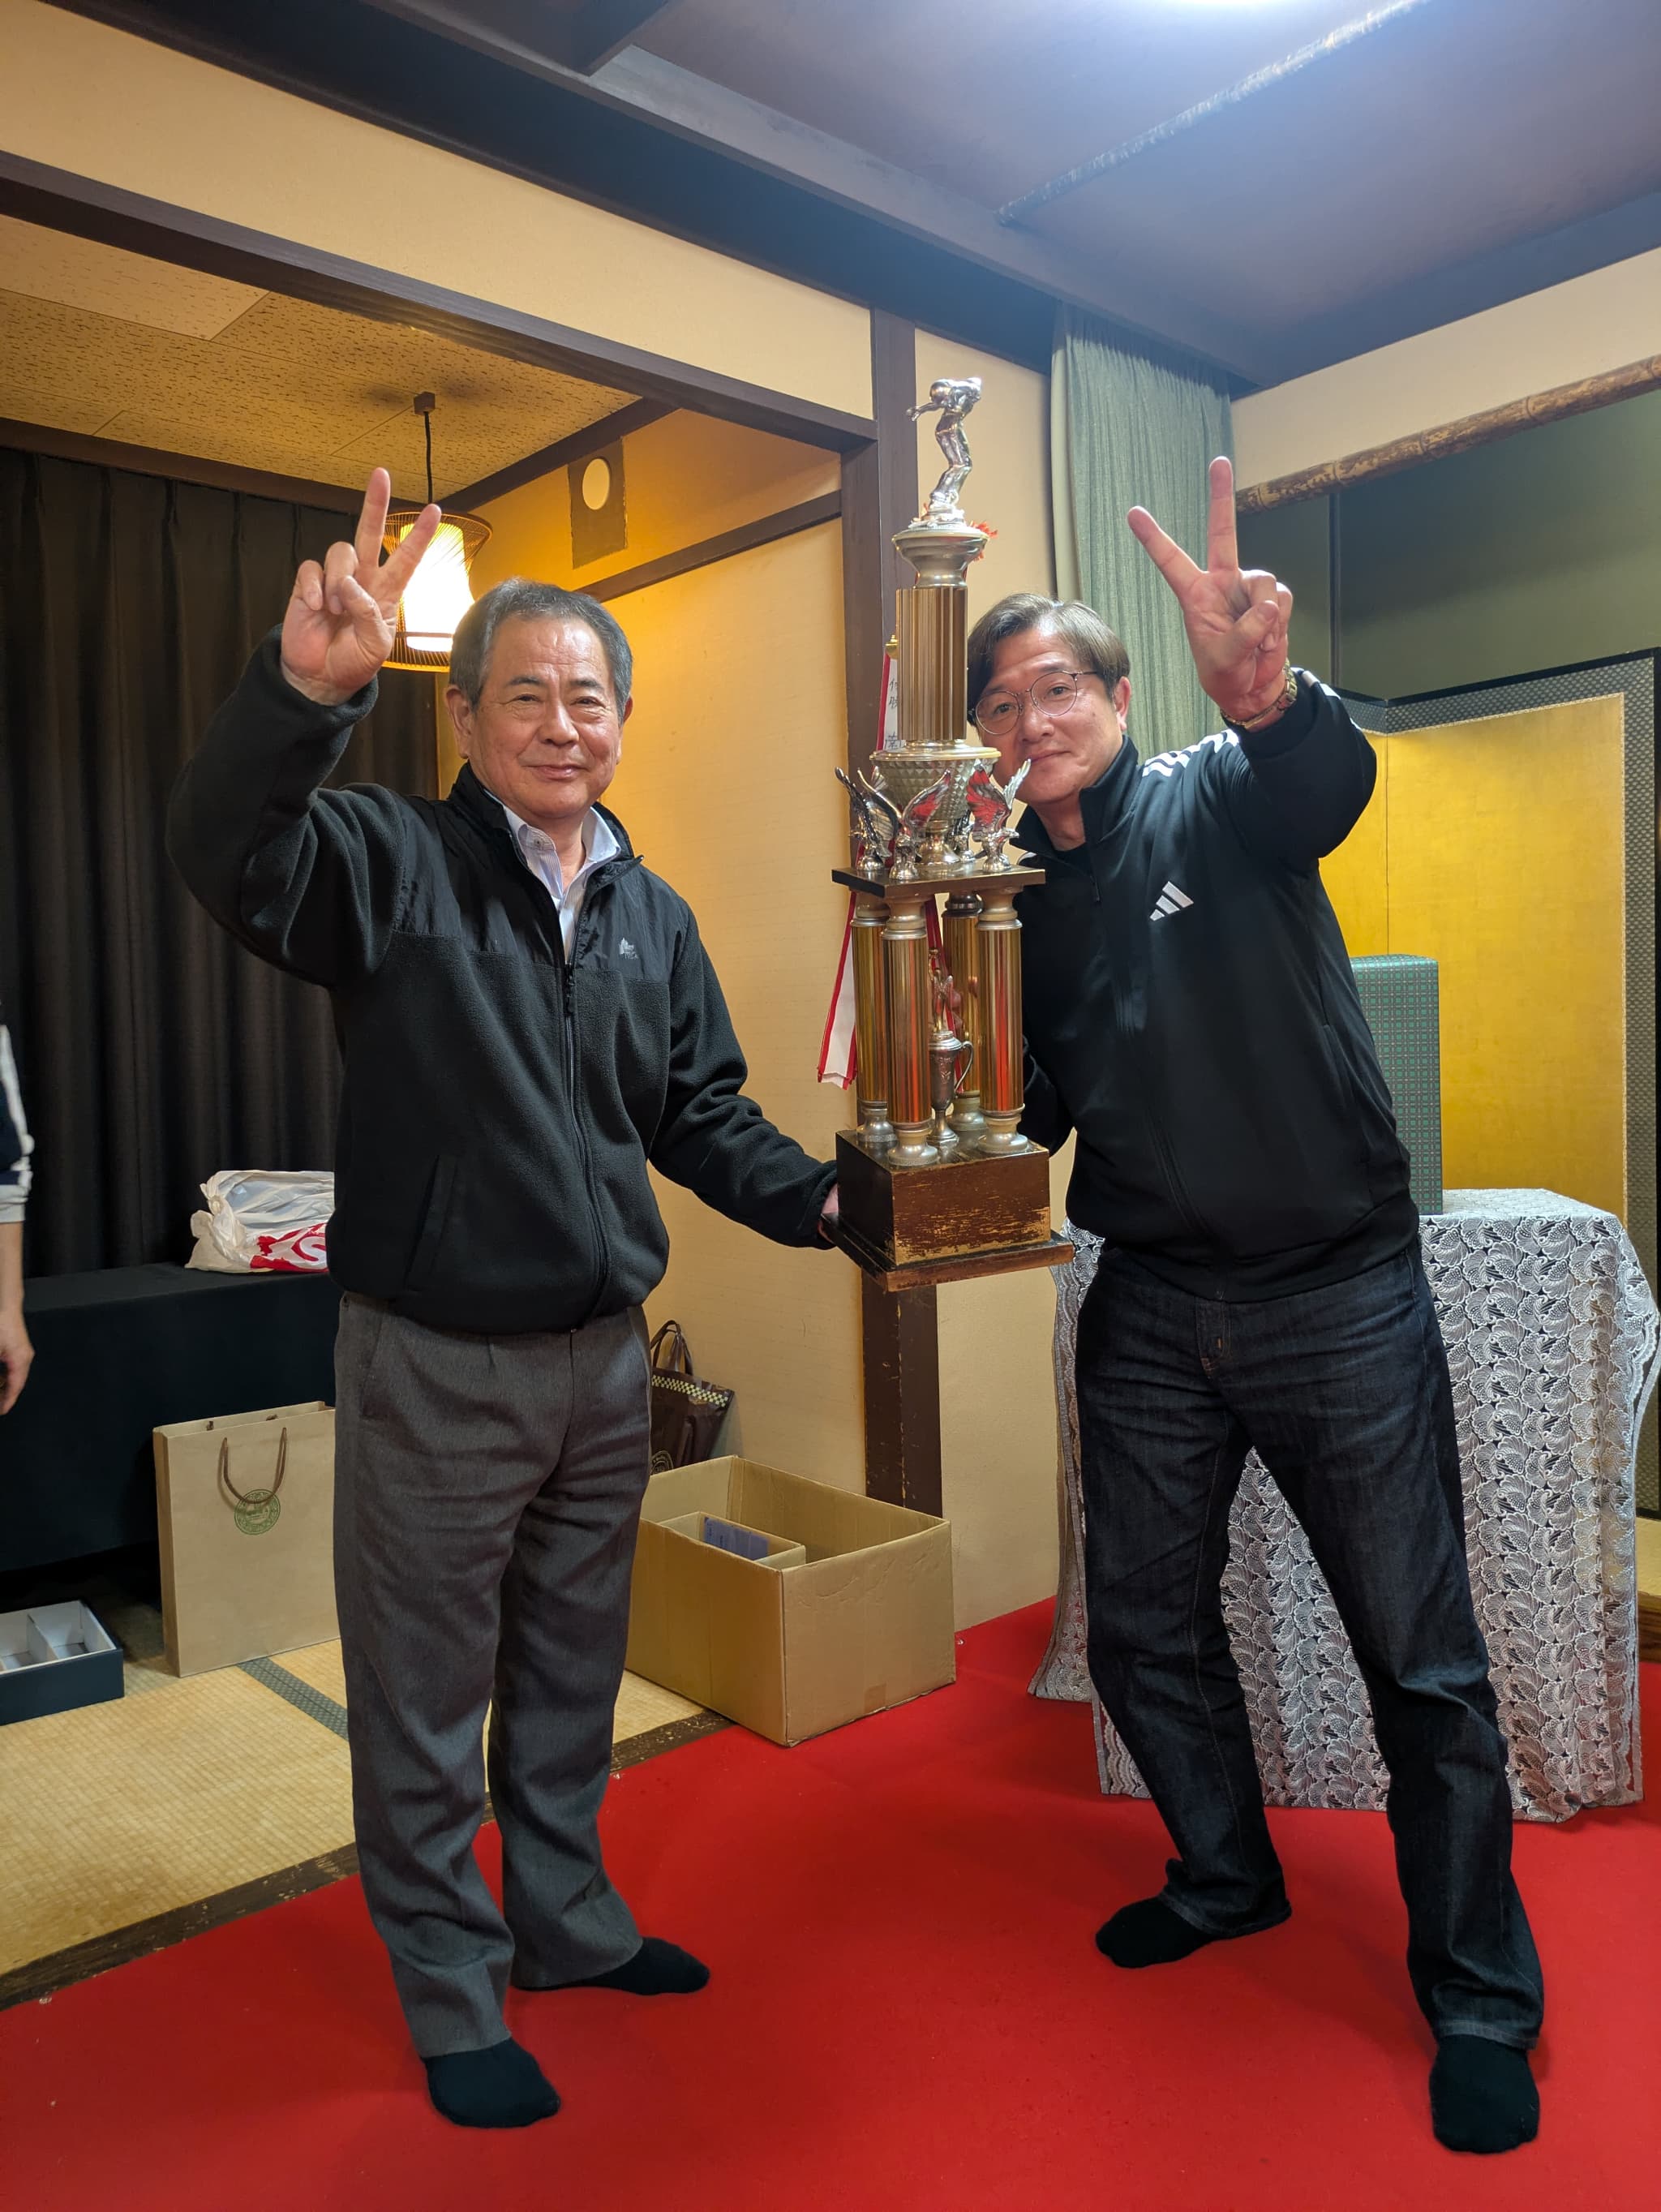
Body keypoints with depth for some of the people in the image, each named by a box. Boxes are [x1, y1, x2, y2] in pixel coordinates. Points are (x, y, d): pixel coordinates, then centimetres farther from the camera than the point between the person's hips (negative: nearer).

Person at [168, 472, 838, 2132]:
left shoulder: (653, 917, 8)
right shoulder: (390, 863, -9)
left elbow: (702, 1115, 11)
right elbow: (227, 854, -29)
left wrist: (818, 1200, -4)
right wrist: (306, 686, -46)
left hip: (601, 1355, 6)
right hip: (433, 1360, -5)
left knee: (573, 1679, 22)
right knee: (425, 1703, 11)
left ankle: (566, 1924, 43)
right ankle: (452, 2004, 32)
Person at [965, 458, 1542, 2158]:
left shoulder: (1216, 800, -4)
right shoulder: (1019, 887, 8)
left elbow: (1329, 786, -29)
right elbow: (1037, 1105, 8)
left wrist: (1266, 695, -51)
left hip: (1339, 1296, -4)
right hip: (1152, 1307, 5)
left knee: (1422, 1661, 3)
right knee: (1144, 1630, 15)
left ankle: (1480, 1996, 24)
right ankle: (1227, 1875, 41)